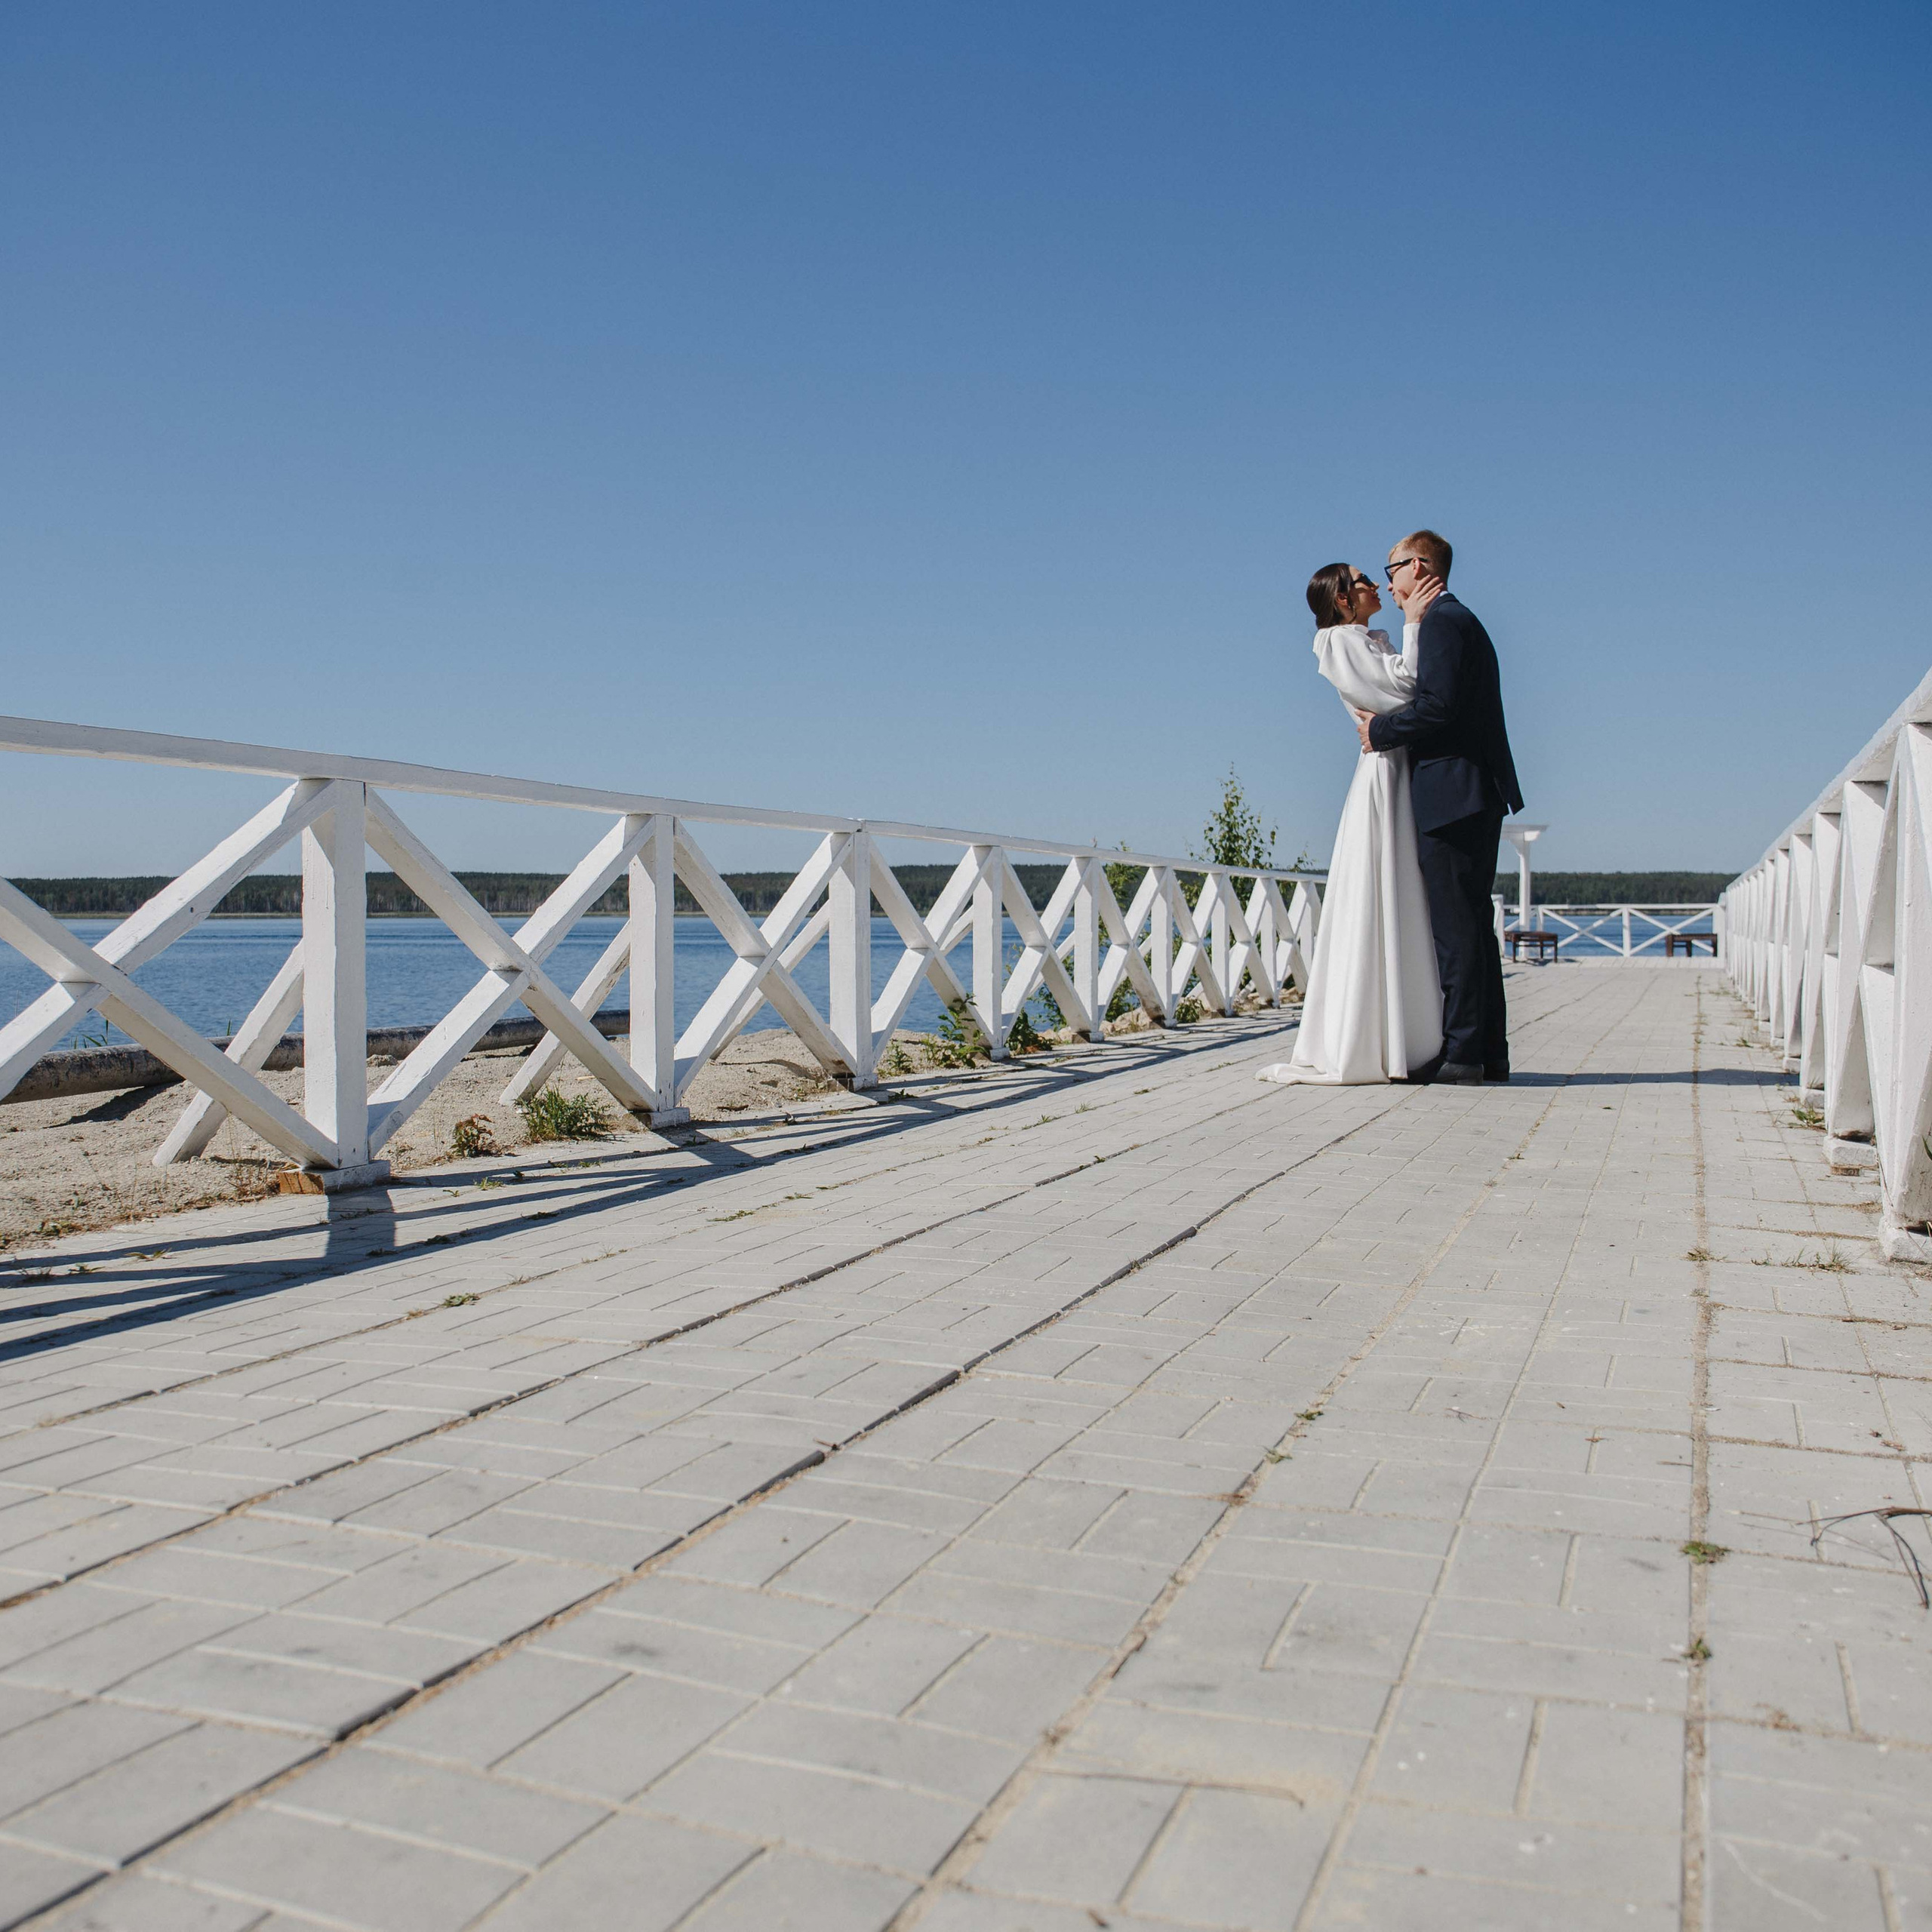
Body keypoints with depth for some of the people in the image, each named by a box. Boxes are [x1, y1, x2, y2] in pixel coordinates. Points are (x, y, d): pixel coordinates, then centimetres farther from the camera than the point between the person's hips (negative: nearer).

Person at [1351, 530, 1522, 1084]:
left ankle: (1461, 1053, -7)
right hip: (1476, 794, 10)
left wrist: (1380, 730, -7)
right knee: (1472, 924, 11)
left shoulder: (1442, 620, -9)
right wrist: (1387, 724, 10)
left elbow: (1438, 706, -20)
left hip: (1451, 793, -10)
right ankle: (1488, 1051, 14)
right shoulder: (1459, 618, 23)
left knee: (1456, 927, -9)